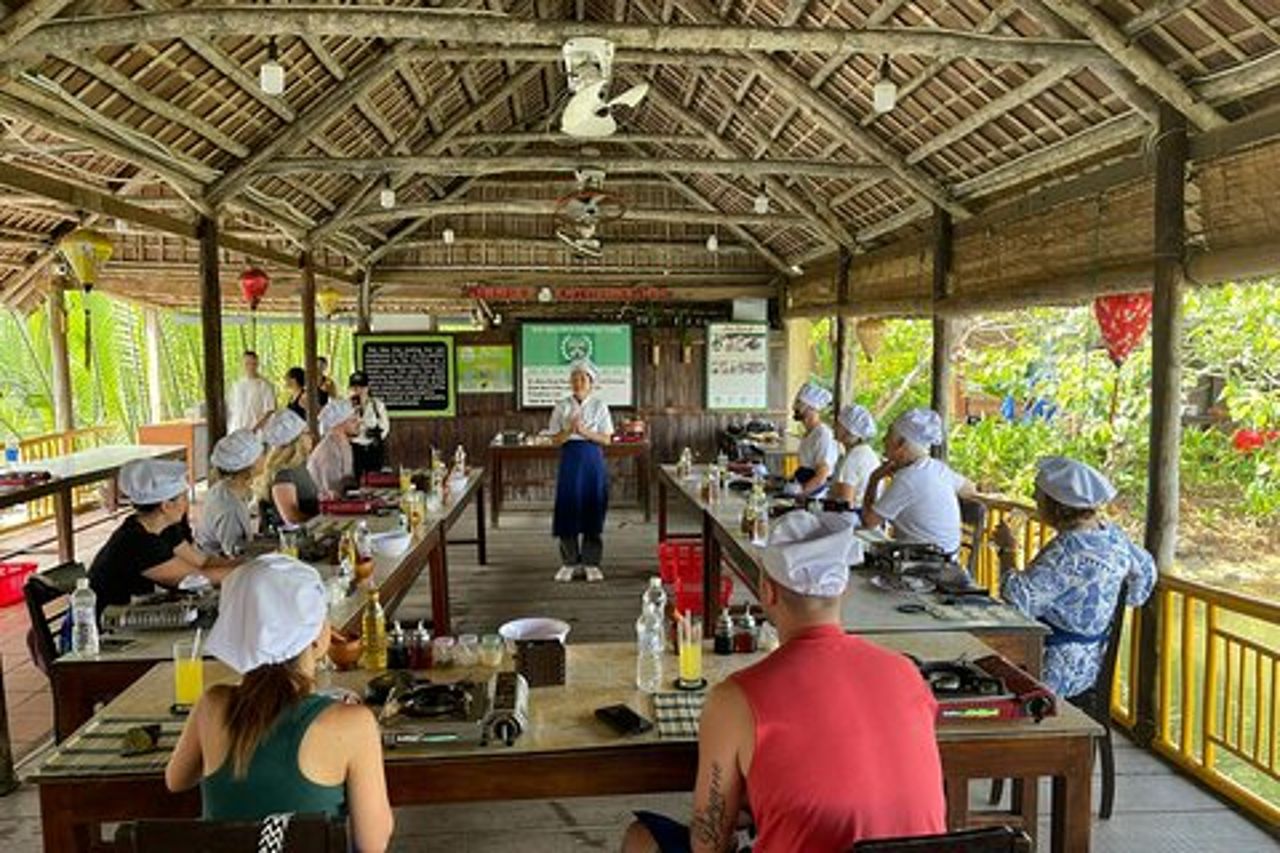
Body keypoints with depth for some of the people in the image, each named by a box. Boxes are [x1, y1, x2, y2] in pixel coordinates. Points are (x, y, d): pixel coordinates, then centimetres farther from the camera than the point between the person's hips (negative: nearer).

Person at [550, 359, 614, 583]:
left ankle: (591, 562, 15)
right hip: (570, 460, 1)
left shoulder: (599, 406, 1)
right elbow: (556, 440, 0)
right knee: (568, 508, 1)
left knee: (592, 510, 2)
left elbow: (606, 439, -3)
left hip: (592, 460, 0)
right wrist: (569, 430, -17)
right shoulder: (561, 407, 3)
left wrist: (585, 432, -16)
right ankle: (569, 562, 15)